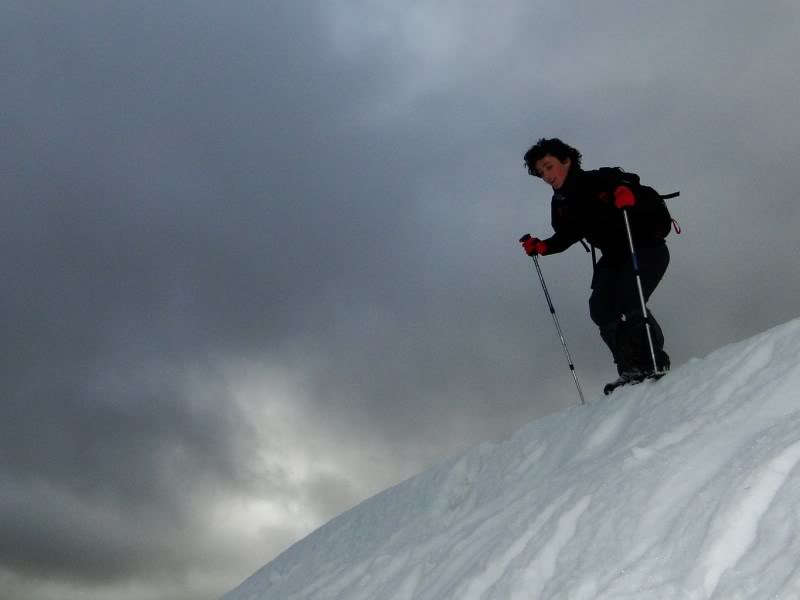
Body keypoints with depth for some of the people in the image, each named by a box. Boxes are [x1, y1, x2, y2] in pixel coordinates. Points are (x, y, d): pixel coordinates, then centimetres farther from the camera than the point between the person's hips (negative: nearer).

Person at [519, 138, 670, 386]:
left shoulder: (600, 179, -13)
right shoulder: (560, 204, 5)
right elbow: (566, 237, 14)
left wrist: (624, 192, -41)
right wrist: (541, 247, -2)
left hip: (646, 248, -7)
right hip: (615, 256, 7)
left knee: (628, 302, -23)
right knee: (601, 310, -10)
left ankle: (656, 363, -10)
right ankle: (631, 368, -4)